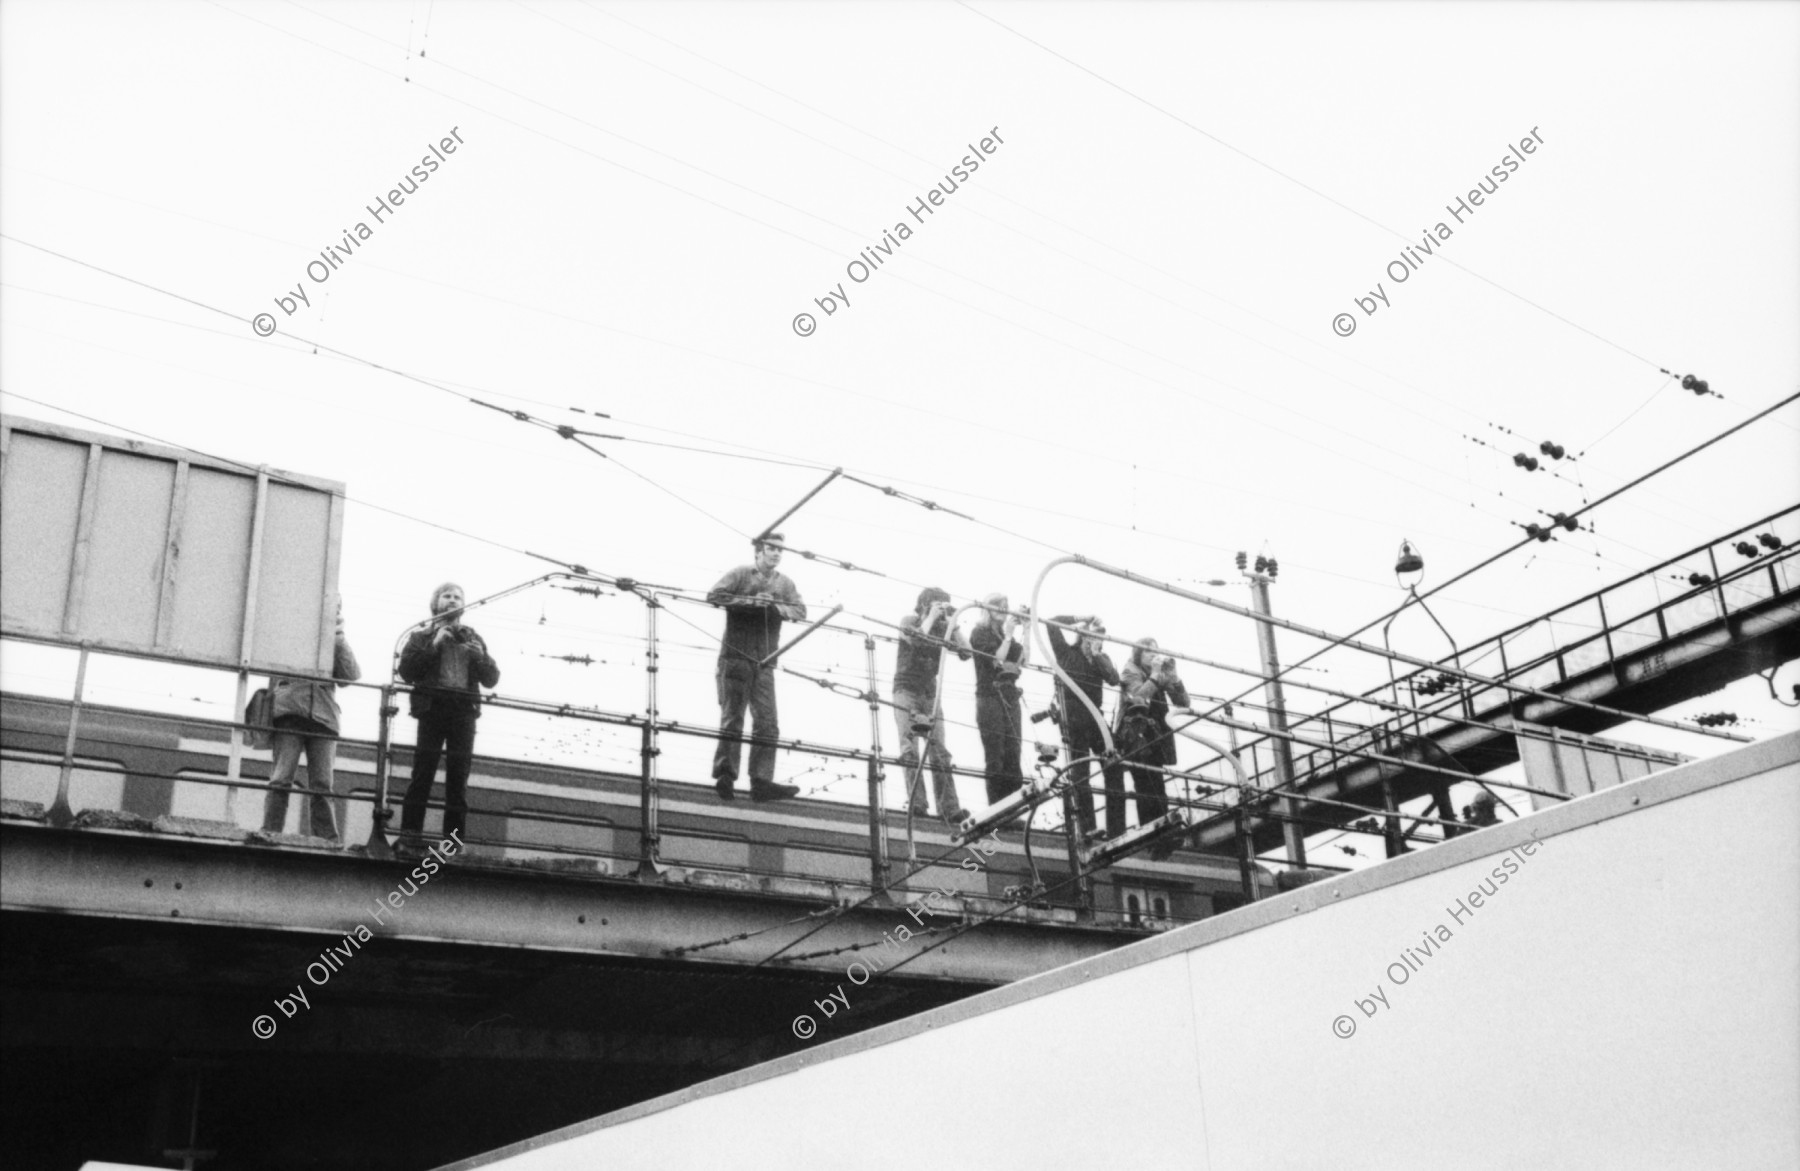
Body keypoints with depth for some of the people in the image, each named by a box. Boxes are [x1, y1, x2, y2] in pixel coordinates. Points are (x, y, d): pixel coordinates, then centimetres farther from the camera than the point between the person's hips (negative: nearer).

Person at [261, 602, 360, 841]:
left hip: (323, 716, 2)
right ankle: (269, 833, -4)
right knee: (281, 779, -7)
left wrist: (339, 640, 0)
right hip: (290, 711, -2)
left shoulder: (335, 643, 19)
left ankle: (327, 840, -3)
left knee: (323, 785, -3)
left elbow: (352, 676, 5)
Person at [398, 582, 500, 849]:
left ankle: (454, 838, -1)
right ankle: (410, 835, -9)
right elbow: (406, 671, -1)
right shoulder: (423, 636, 13)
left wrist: (480, 657, -4)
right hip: (433, 708, -2)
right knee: (423, 772, -9)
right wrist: (433, 646, -9)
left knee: (458, 777, -1)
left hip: (464, 710, 2)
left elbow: (492, 679, 15)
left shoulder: (472, 638, 21)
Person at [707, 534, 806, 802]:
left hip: (765, 663, 4)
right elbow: (715, 595, -11)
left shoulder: (785, 583, 12)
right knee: (732, 718, -5)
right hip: (735, 657, -4)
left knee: (767, 724, -3)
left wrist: (776, 607, -16)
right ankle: (725, 777, -4)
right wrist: (750, 601, -17)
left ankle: (761, 782, -5)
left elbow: (800, 611, 2)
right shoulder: (740, 574, 2)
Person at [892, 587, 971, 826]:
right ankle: (916, 803, -22)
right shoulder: (910, 621, -2)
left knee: (938, 750, -4)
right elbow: (916, 639, -25)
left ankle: (949, 808, -8)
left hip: (930, 692, 4)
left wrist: (952, 623, -6)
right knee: (910, 746, -16)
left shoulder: (943, 627, 7)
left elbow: (965, 652, -4)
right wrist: (932, 617, -15)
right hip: (906, 689, -4)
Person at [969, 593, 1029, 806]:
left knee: (1012, 756, -1)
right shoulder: (981, 633, 2)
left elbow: (1024, 660, 6)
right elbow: (995, 660, -12)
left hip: (1010, 696, 6)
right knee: (995, 758, -9)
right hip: (990, 697, -6)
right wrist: (1008, 636, -9)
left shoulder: (1006, 634, 18)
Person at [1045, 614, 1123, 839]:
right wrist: (1080, 619, -5)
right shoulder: (1067, 652, 4)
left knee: (1115, 767, -3)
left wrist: (1096, 656, -10)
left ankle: (1116, 827, 1)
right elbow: (1053, 623, -5)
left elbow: (1114, 679, -5)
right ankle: (1087, 827, 0)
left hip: (1095, 718, 4)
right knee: (1079, 774, -3)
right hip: (1073, 721, -4)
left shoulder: (1102, 658, 14)